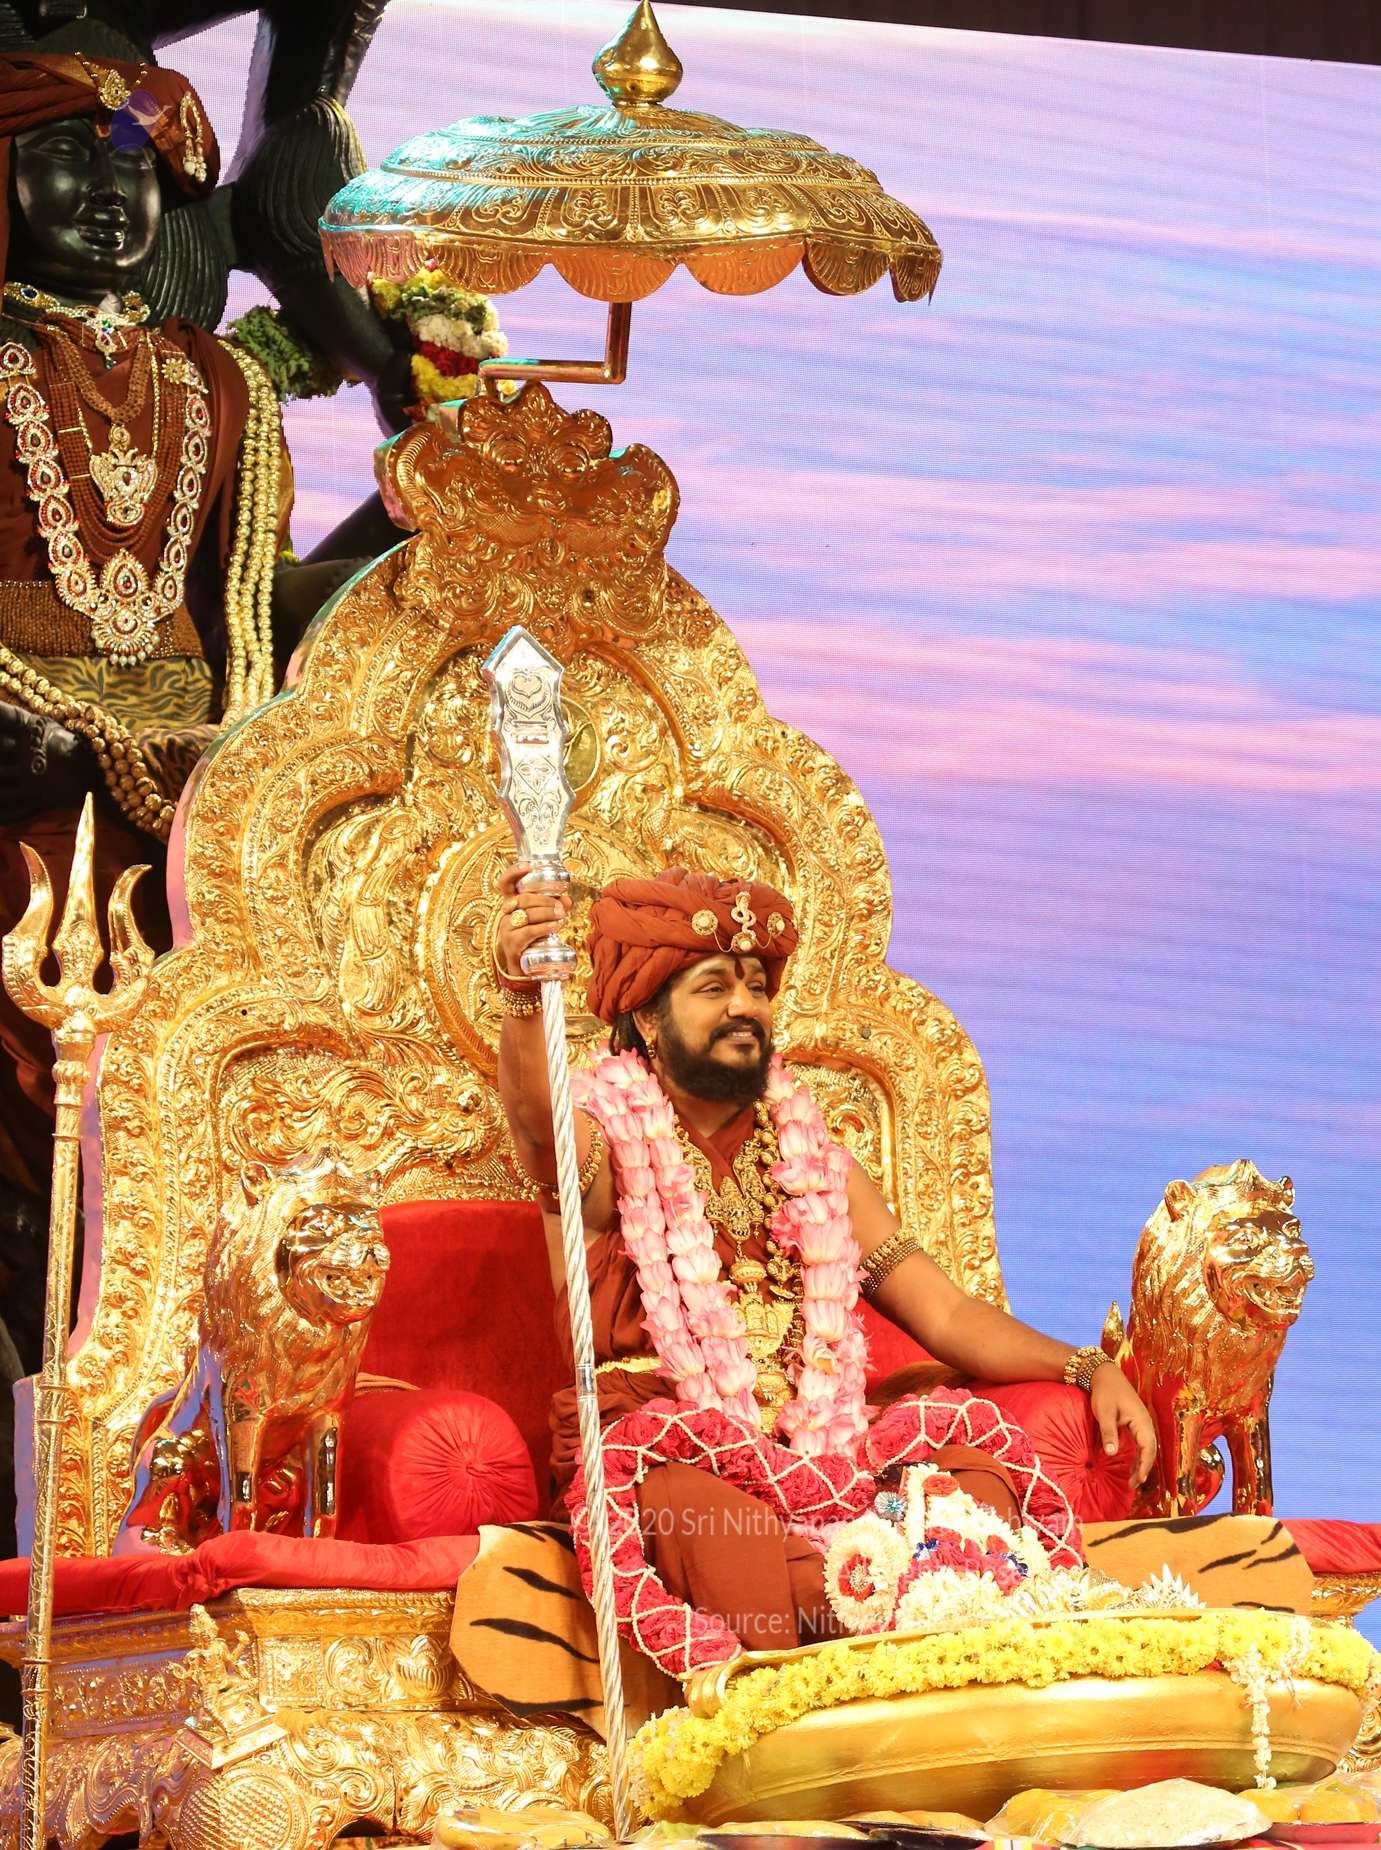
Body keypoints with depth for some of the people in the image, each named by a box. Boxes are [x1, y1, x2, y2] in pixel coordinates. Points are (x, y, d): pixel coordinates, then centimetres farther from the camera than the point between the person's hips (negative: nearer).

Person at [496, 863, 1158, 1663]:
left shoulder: (812, 1158, 21)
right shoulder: (612, 1144, 6)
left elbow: (944, 1312, 19)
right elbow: (540, 1121, -21)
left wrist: (1088, 1367, 1)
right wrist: (523, 994, -43)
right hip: (658, 1462, -4)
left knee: (978, 1479, -22)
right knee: (713, 1510, -38)